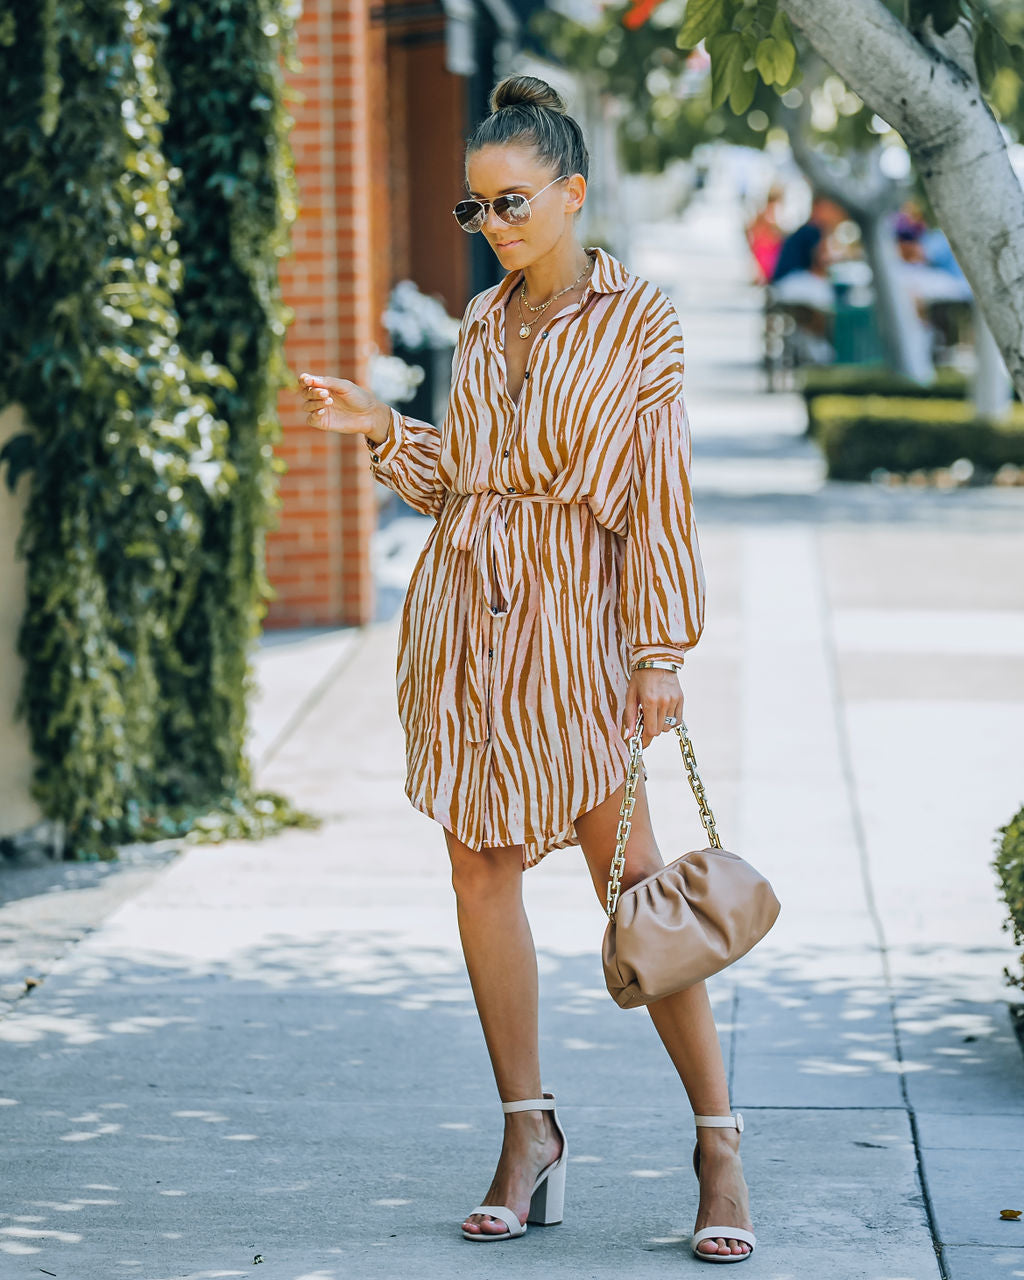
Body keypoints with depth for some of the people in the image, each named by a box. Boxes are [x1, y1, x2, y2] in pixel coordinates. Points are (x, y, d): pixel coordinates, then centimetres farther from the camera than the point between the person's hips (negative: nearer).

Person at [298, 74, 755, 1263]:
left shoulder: (640, 321, -3)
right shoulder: (483, 323, 12)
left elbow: (659, 497, -6)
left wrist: (661, 653, -10)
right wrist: (381, 430, 3)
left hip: (573, 619, -6)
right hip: (463, 614, 6)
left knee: (630, 876, -6)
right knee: (480, 865, 5)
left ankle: (718, 1143, 1)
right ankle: (528, 1133, 14)